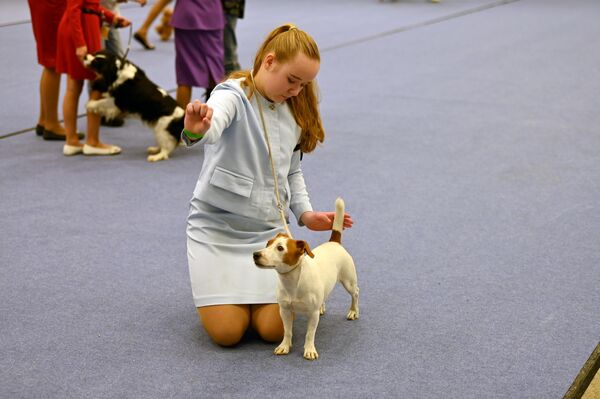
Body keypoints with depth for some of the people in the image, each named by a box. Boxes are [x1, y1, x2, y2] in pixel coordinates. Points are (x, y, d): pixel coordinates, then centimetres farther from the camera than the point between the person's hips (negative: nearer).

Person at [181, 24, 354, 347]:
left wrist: (305, 214, 4)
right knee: (227, 332, -11)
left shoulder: (295, 114, 7)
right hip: (217, 226, -5)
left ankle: (262, 287, 25)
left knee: (275, 329, -10)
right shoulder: (233, 95, -15)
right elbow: (213, 129, -39)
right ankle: (221, 288, 23)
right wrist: (195, 132, -62)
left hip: (269, 229, 5)